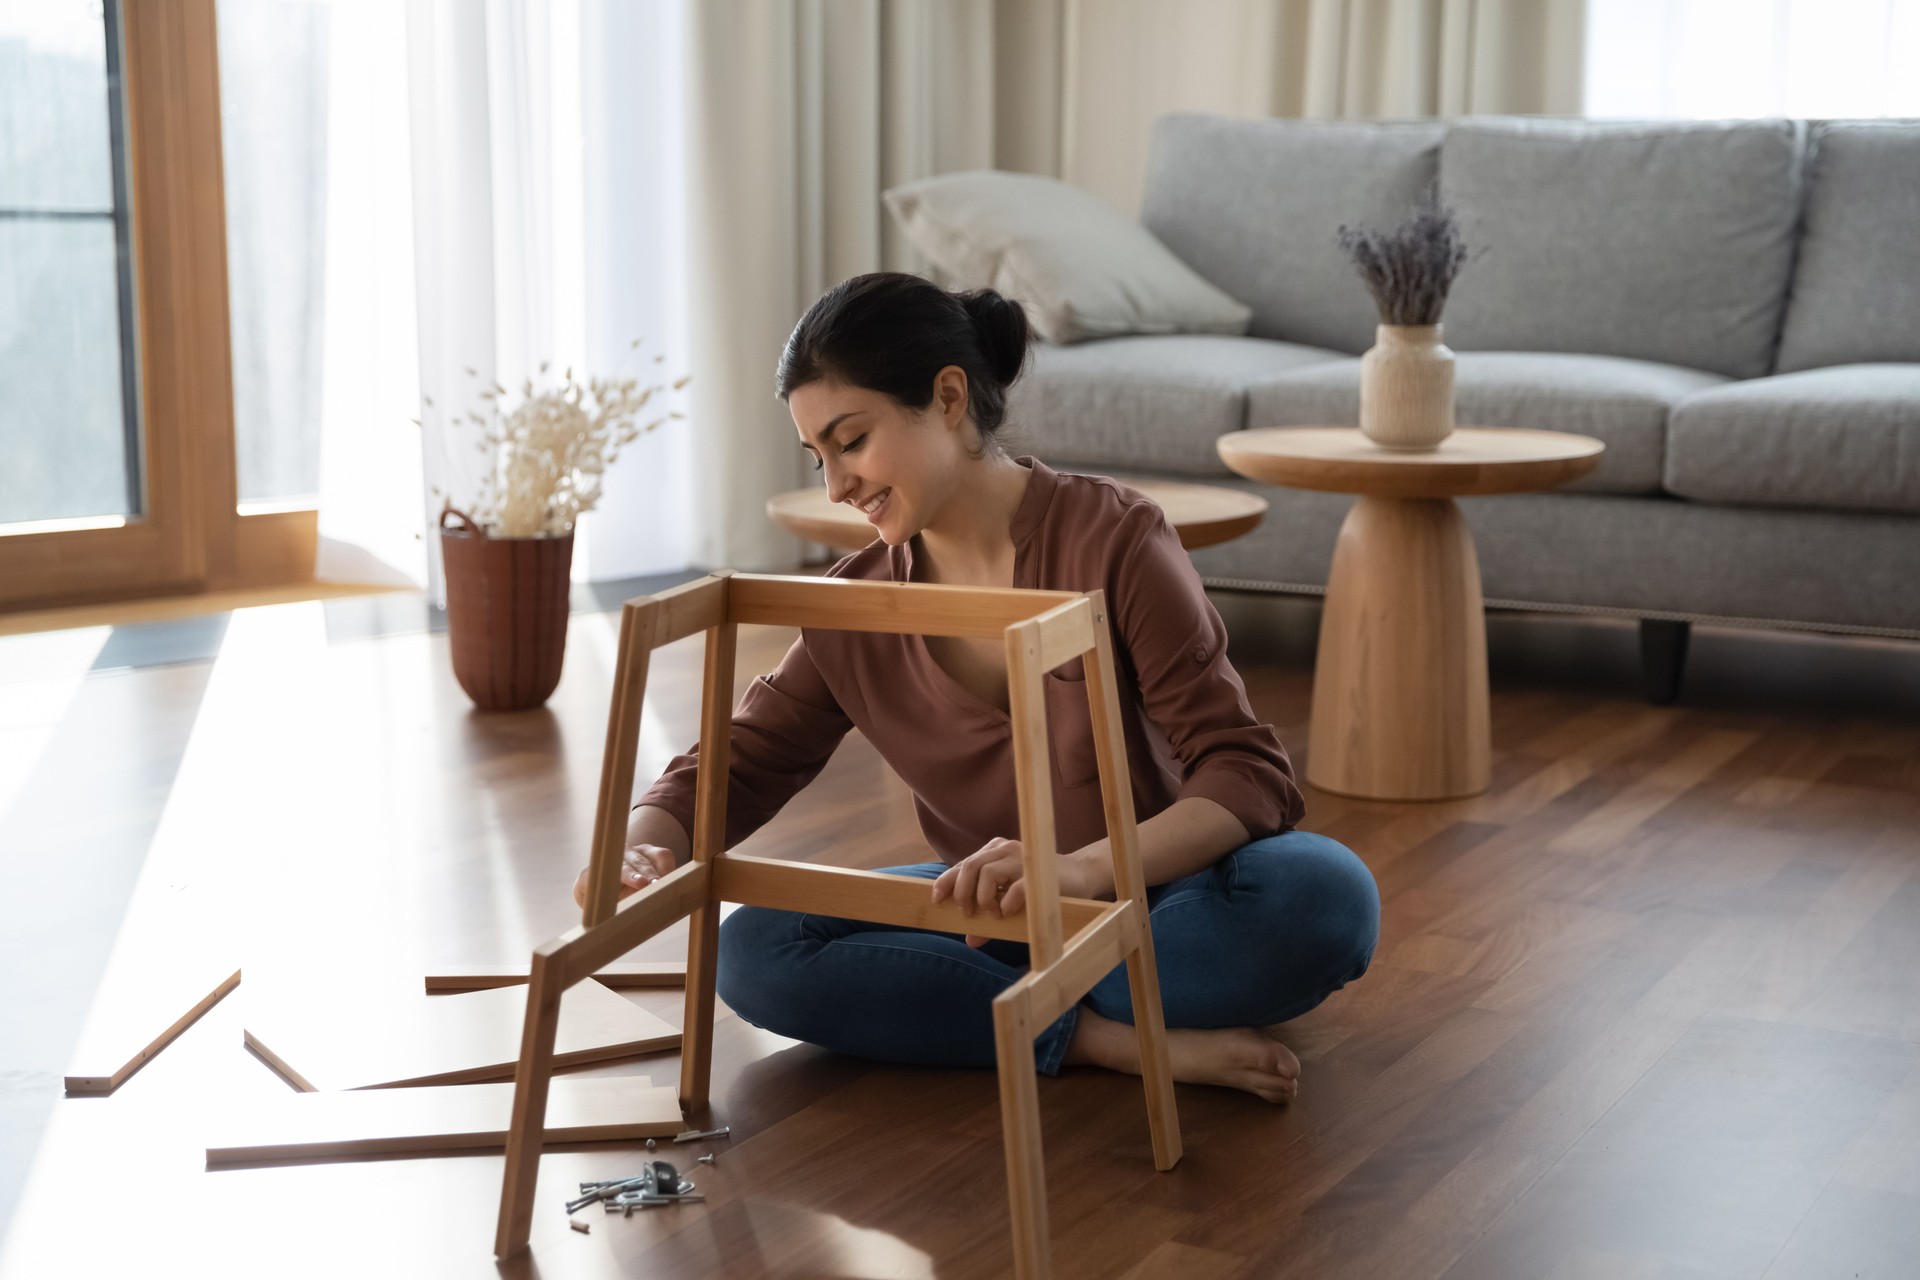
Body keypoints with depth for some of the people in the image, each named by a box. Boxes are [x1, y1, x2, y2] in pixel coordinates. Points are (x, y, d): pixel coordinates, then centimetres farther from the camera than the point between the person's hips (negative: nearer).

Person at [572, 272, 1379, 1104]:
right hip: (994, 915, 4)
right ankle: (1111, 1041, -24)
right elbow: (735, 766, 5)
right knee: (751, 952, -20)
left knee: (1324, 894, -35)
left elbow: (1249, 772, -22)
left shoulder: (1112, 539, -16)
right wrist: (642, 853, -21)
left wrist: (1085, 867, -41)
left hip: (1160, 896, -3)